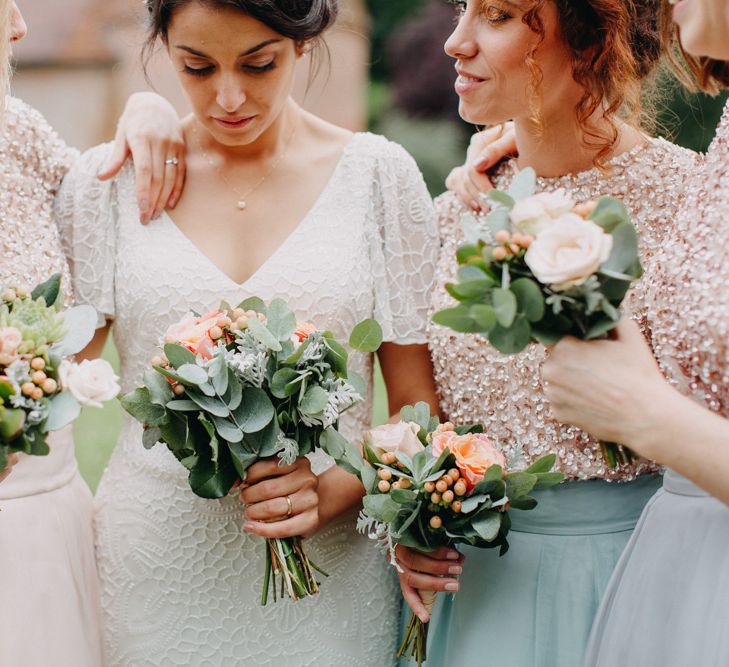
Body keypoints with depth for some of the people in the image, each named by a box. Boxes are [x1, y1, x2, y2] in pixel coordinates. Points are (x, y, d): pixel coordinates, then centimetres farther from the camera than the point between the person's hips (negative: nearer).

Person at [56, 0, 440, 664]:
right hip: (156, 567, 1)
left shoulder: (378, 174, -1)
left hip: (328, 570, 0)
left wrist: (340, 487, -16)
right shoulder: (107, 182, 1)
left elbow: (420, 408, -1)